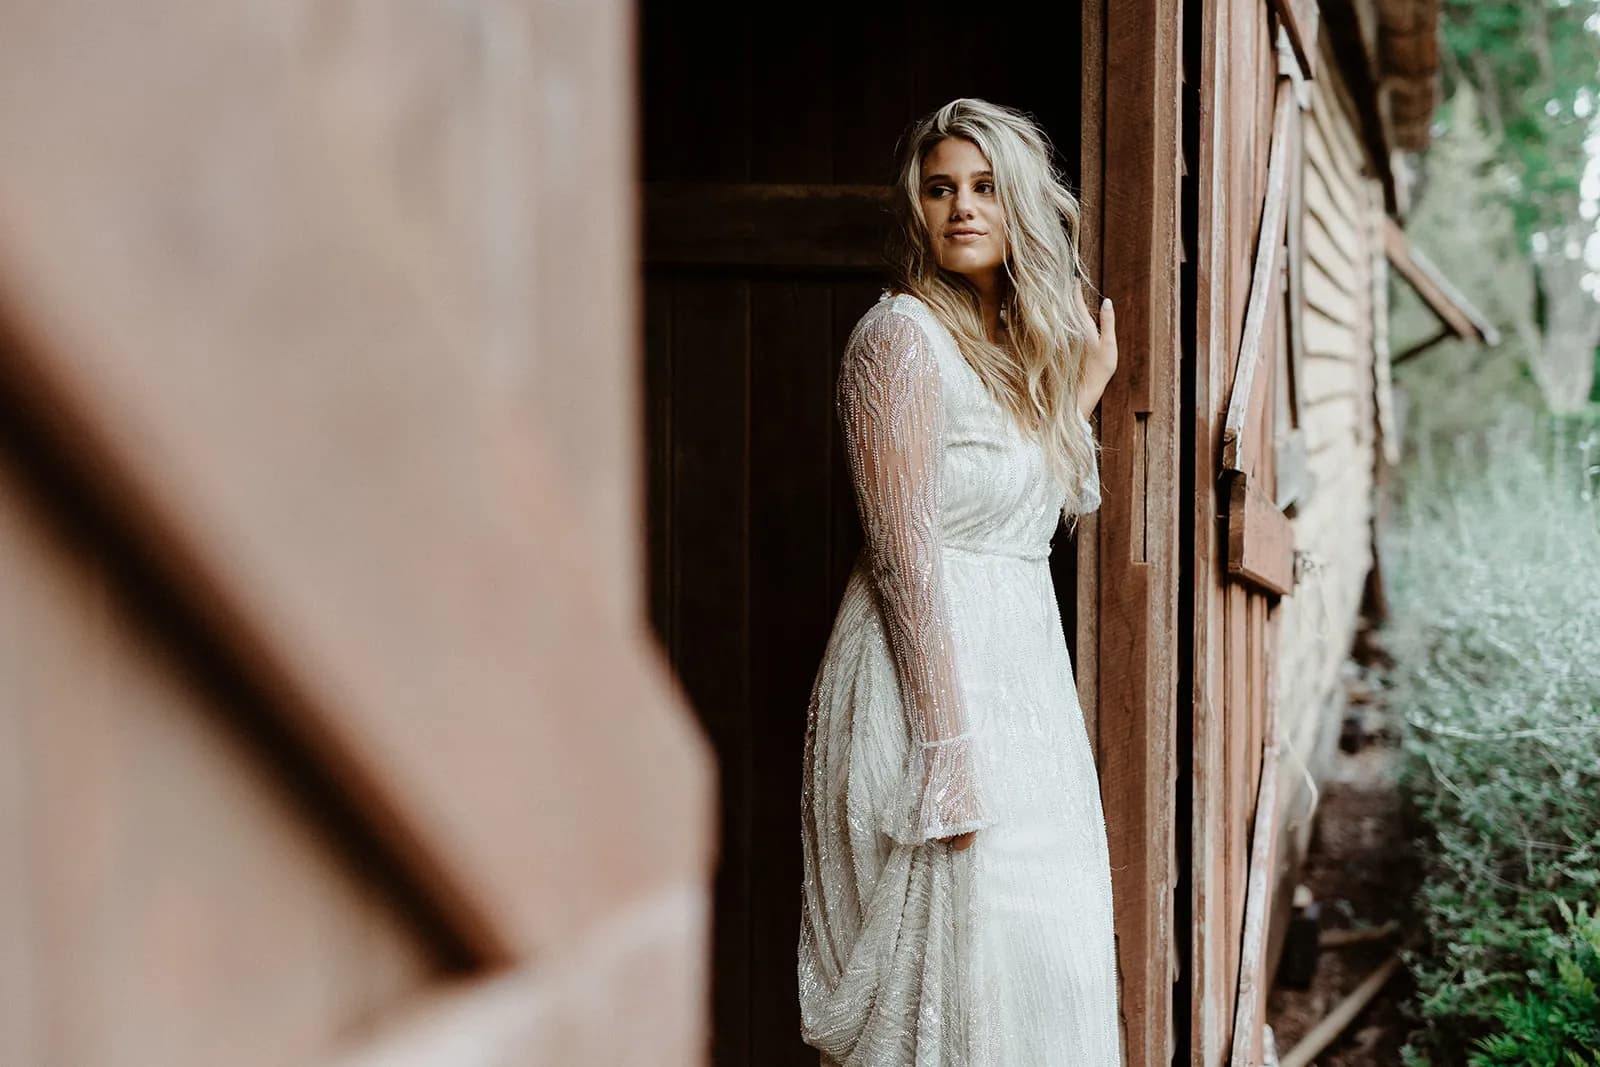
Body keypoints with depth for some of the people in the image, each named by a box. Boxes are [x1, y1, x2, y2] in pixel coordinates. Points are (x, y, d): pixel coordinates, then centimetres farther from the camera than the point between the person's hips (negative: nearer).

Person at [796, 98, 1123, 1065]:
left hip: (1021, 661, 9)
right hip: (935, 668, -9)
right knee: (966, 948, -6)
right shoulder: (903, 334, -10)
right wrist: (950, 744, -21)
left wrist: (1084, 392, 18)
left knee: (1046, 949, 10)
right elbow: (904, 549, -17)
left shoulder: (1016, 343, 15)